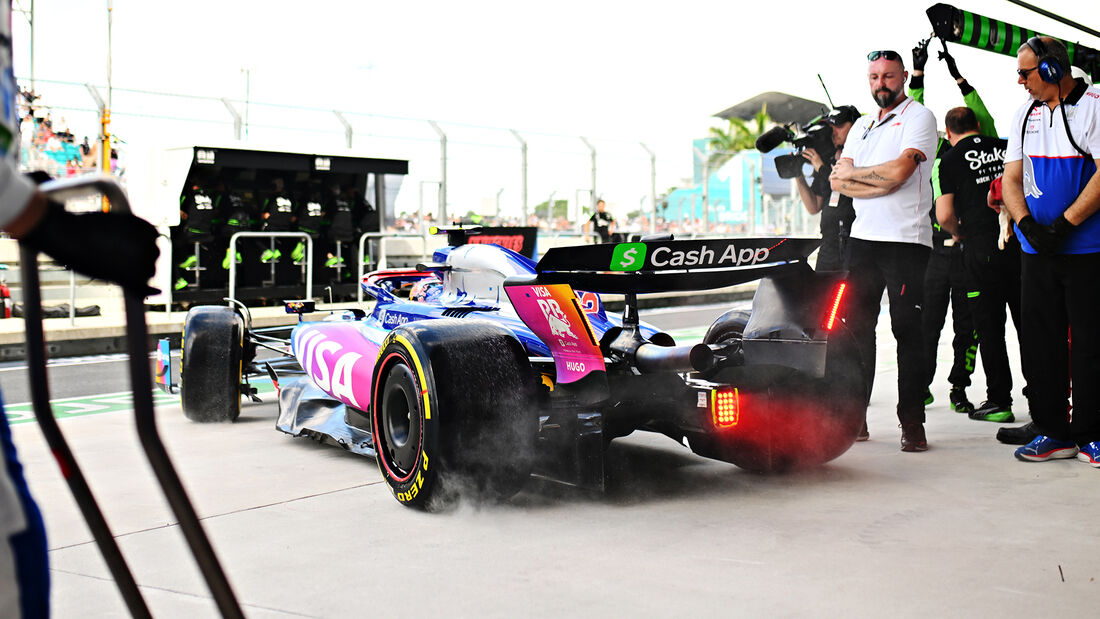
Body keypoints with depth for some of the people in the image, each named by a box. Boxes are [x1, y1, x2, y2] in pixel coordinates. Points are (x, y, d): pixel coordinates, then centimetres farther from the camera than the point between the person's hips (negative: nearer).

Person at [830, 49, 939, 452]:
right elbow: (839, 181, 7)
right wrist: (881, 182, -9)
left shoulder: (919, 117, 0)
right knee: (857, 327, 6)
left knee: (907, 331, -6)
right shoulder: (861, 126, 20)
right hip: (863, 237, 6)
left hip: (906, 240, -6)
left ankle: (912, 422, 0)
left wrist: (853, 173, -1)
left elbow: (898, 171, -15)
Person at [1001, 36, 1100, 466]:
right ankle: (1053, 432, 15)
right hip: (1037, 249, 6)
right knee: (1039, 341, 6)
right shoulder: (1026, 114, 14)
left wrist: (1064, 225, -17)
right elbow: (1011, 178, 11)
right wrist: (1028, 225, -6)